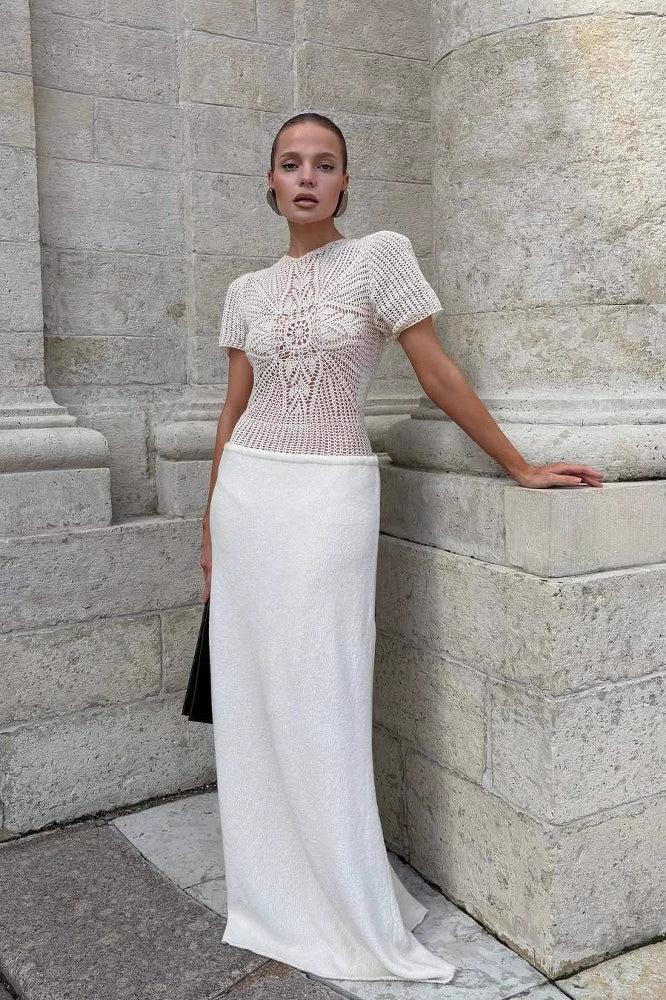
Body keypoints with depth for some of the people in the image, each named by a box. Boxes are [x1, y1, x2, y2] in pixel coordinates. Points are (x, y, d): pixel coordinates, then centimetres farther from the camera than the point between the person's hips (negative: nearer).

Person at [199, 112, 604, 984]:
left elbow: (437, 373, -3)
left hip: (330, 496, -4)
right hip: (247, 493, 5)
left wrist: (519, 467, -3)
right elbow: (234, 410, 12)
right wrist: (211, 520, 12)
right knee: (251, 695, 8)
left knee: (320, 701, -2)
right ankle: (271, 893, 27)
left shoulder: (381, 255, -3)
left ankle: (356, 914, 18)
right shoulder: (248, 290, 11)